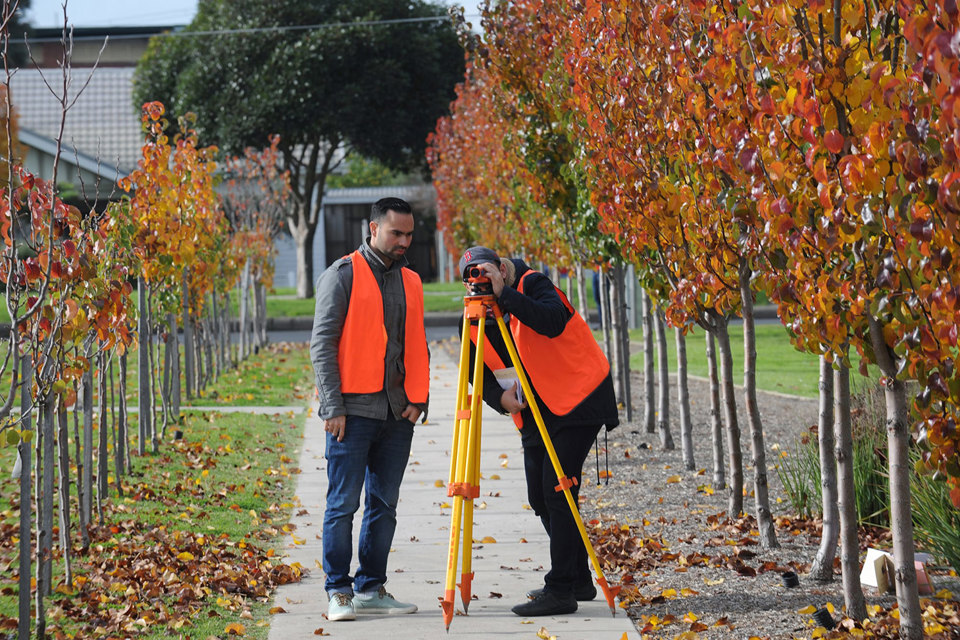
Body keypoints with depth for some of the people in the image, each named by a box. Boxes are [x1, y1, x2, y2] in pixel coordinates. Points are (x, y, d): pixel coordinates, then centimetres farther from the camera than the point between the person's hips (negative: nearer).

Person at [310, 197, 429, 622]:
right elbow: (322, 344, -6)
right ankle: (339, 591, 1)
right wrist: (333, 406, -12)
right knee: (343, 503, -4)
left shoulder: (410, 281, 15)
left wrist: (418, 398, 4)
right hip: (353, 410, -6)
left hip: (397, 412, 6)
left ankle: (371, 588, 15)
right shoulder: (344, 275, -3)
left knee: (384, 503, 8)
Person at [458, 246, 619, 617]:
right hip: (535, 412, 8)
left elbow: (553, 322, -34)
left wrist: (504, 294, -36)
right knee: (541, 499, 10)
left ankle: (560, 590, -14)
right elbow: (480, 375, 9)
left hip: (578, 399, -8)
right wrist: (501, 397, -11)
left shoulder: (532, 284, -14)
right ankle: (578, 580, 24)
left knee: (557, 490, -15)